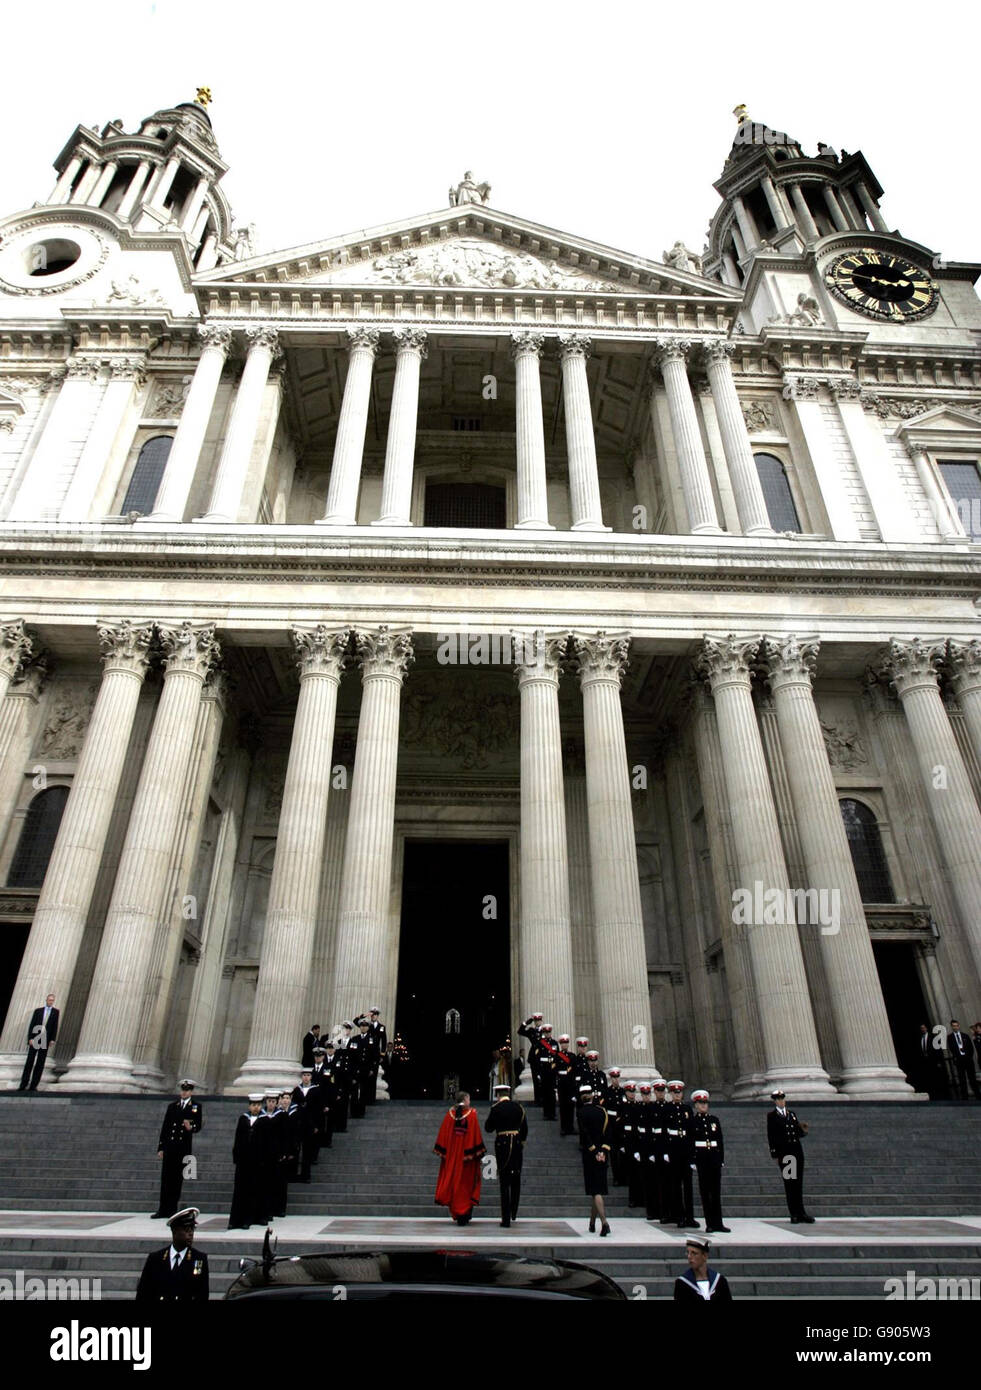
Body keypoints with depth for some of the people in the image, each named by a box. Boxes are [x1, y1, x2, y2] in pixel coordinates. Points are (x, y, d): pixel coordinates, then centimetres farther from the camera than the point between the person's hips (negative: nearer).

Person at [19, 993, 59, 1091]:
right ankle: (24, 1084, 8)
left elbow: (55, 1027, 1)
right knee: (29, 1062, 2)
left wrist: (52, 1040, -8)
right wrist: (30, 1038, -9)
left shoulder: (56, 1012, 7)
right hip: (34, 1039, 0)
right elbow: (31, 1025, 2)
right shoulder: (38, 1011, 7)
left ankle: (33, 1085, 5)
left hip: (45, 1041, 0)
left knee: (40, 1063, 0)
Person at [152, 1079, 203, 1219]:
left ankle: (172, 1209, 12)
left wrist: (190, 1128, -24)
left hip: (184, 1147, -2)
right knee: (166, 1178, 3)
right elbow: (164, 1127, 10)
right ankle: (163, 1209, 11)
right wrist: (160, 1147, 6)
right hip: (169, 1146, 2)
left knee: (178, 1179, 3)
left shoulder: (196, 1106, 4)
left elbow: (198, 1126, -1)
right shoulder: (172, 1106, 12)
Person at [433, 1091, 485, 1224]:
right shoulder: (471, 1113, -8)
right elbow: (476, 1134, -9)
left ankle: (456, 1213, 19)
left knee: (452, 1180, 14)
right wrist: (478, 1152, -2)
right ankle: (464, 1215, 4)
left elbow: (443, 1134, 2)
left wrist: (442, 1152, 10)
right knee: (466, 1182, 7)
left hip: (451, 1154, 3)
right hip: (466, 1153, -3)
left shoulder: (450, 1113, 0)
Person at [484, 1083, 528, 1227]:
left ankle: (506, 1218, 2)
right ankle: (514, 1213, 20)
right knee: (516, 1180, 17)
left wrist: (489, 1119, 15)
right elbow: (525, 1128, 8)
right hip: (517, 1145, 3)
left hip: (502, 1145, -3)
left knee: (504, 1183, 2)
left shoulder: (496, 1108, -7)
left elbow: (488, 1128, -2)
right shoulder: (519, 1107, 4)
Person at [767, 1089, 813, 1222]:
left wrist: (803, 1130, -5)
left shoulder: (792, 1114, 17)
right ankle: (794, 1215, 6)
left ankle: (800, 1213, 12)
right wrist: (774, 1154, -8)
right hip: (784, 1152, -4)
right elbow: (771, 1136, -2)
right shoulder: (772, 1116, 2)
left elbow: (798, 1134, 17)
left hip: (797, 1150, 4)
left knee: (798, 1183, 5)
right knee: (788, 1184, 0)